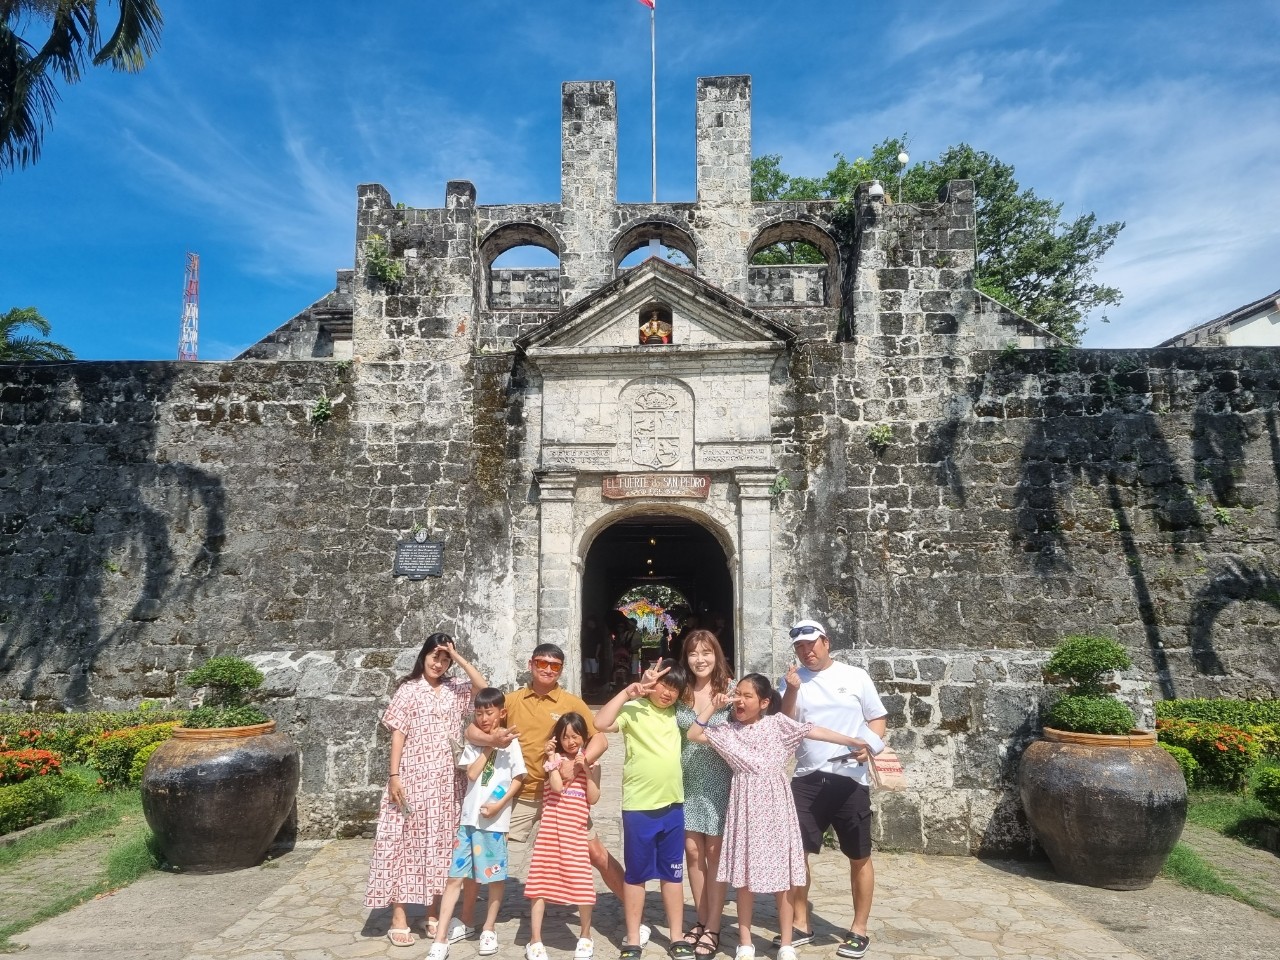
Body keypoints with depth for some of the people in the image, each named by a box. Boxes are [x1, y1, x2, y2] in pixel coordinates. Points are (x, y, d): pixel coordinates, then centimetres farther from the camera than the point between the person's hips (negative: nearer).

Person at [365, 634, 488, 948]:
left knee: (439, 843, 9)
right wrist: (394, 775, -12)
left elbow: (484, 687, -8)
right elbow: (398, 734, -5)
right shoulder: (408, 689, -2)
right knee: (406, 842, -1)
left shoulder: (454, 689, 8)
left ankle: (433, 913, 19)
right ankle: (398, 917, 6)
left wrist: (459, 657, -9)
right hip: (412, 777, -4)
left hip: (445, 781, 4)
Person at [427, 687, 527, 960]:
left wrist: (500, 804, -14)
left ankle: (489, 929, 26)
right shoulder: (473, 743, 7)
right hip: (469, 818, 3)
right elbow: (472, 774, -5)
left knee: (495, 876, 6)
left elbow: (518, 779, -3)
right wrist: (487, 747, -7)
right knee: (455, 876, 2)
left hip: (495, 821, -3)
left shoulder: (510, 743, -2)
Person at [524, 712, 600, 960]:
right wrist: (552, 758, -12)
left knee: (582, 884, -1)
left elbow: (593, 798, -4)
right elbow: (557, 787, -12)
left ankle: (585, 936, 21)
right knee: (541, 880, 2)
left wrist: (586, 769, -12)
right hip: (551, 830, 0)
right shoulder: (555, 759, 3)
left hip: (576, 831, 0)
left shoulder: (591, 764, 5)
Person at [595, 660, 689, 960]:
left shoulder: (676, 714, 8)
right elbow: (600, 723, -24)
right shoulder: (634, 710, -9)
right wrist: (627, 692, -24)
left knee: (673, 873, 14)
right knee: (636, 874, 9)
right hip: (639, 806, -5)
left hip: (673, 805, 5)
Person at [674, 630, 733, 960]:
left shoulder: (730, 690, -6)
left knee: (714, 853, 3)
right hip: (687, 781, 3)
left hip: (718, 781, -3)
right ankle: (702, 921, 23)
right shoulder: (680, 692, 2)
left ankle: (713, 929, 14)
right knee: (692, 852, 8)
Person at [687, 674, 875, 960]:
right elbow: (693, 735, 1)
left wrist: (853, 741, -6)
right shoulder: (730, 731, 3)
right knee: (744, 875, 7)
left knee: (782, 875, 6)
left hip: (774, 804, -1)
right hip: (745, 806, 1)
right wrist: (712, 706, -5)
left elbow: (814, 731, -5)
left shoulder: (777, 723, -2)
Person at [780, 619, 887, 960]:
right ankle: (800, 924, 21)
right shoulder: (793, 680, 5)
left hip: (850, 778, -2)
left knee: (859, 857, 7)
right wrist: (792, 690, -13)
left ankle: (859, 930, 22)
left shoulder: (855, 676, 1)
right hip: (806, 779, 2)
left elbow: (877, 718, 6)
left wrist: (870, 744, -13)